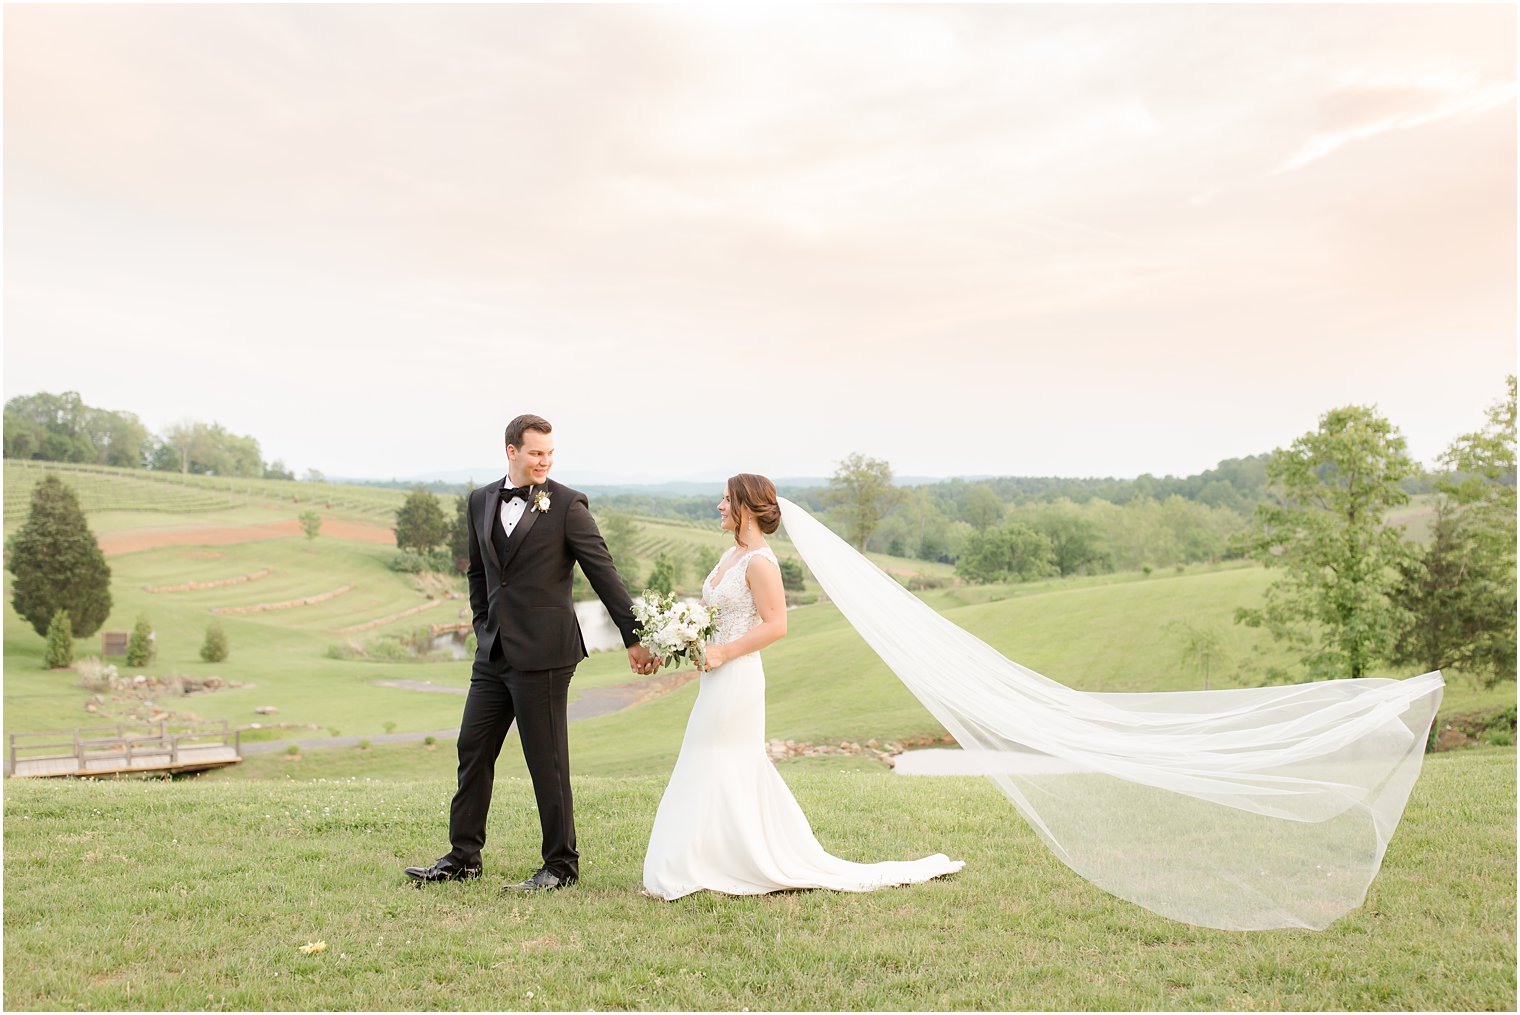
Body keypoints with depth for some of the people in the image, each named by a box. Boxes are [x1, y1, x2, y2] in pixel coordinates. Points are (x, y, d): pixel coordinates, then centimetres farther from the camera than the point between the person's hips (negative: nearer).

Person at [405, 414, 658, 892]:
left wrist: (634, 637, -9)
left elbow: (603, 571, -8)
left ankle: (561, 865, 15)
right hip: (494, 653, 6)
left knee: (546, 761, 1)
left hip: (543, 654, -6)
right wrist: (484, 626, 16)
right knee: (473, 750, 12)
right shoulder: (481, 501, 10)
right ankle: (463, 856, 27)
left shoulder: (567, 504, -6)